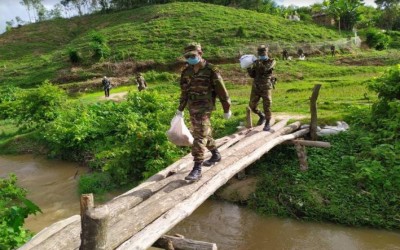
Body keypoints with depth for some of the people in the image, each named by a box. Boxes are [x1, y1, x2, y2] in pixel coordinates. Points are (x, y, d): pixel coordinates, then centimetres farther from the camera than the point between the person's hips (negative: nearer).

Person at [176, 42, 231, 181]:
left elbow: (222, 91, -6)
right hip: (192, 108, 7)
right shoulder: (187, 72, 7)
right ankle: (216, 155, 39)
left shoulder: (211, 70, -11)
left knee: (199, 137, -11)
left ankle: (197, 169, -9)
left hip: (204, 108, -7)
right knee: (204, 134, 18)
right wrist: (180, 108, 19)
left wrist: (226, 109, -2)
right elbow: (184, 91, 17)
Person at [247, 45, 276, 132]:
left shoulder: (271, 61, -3)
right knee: (252, 106, 5)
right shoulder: (256, 62, 8)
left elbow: (264, 69, -21)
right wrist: (249, 68, -9)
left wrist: (257, 63, -23)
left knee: (266, 107, -7)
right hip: (255, 87, 4)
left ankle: (267, 124, 11)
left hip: (266, 88, -4)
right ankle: (262, 116, 33)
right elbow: (252, 75, 6)